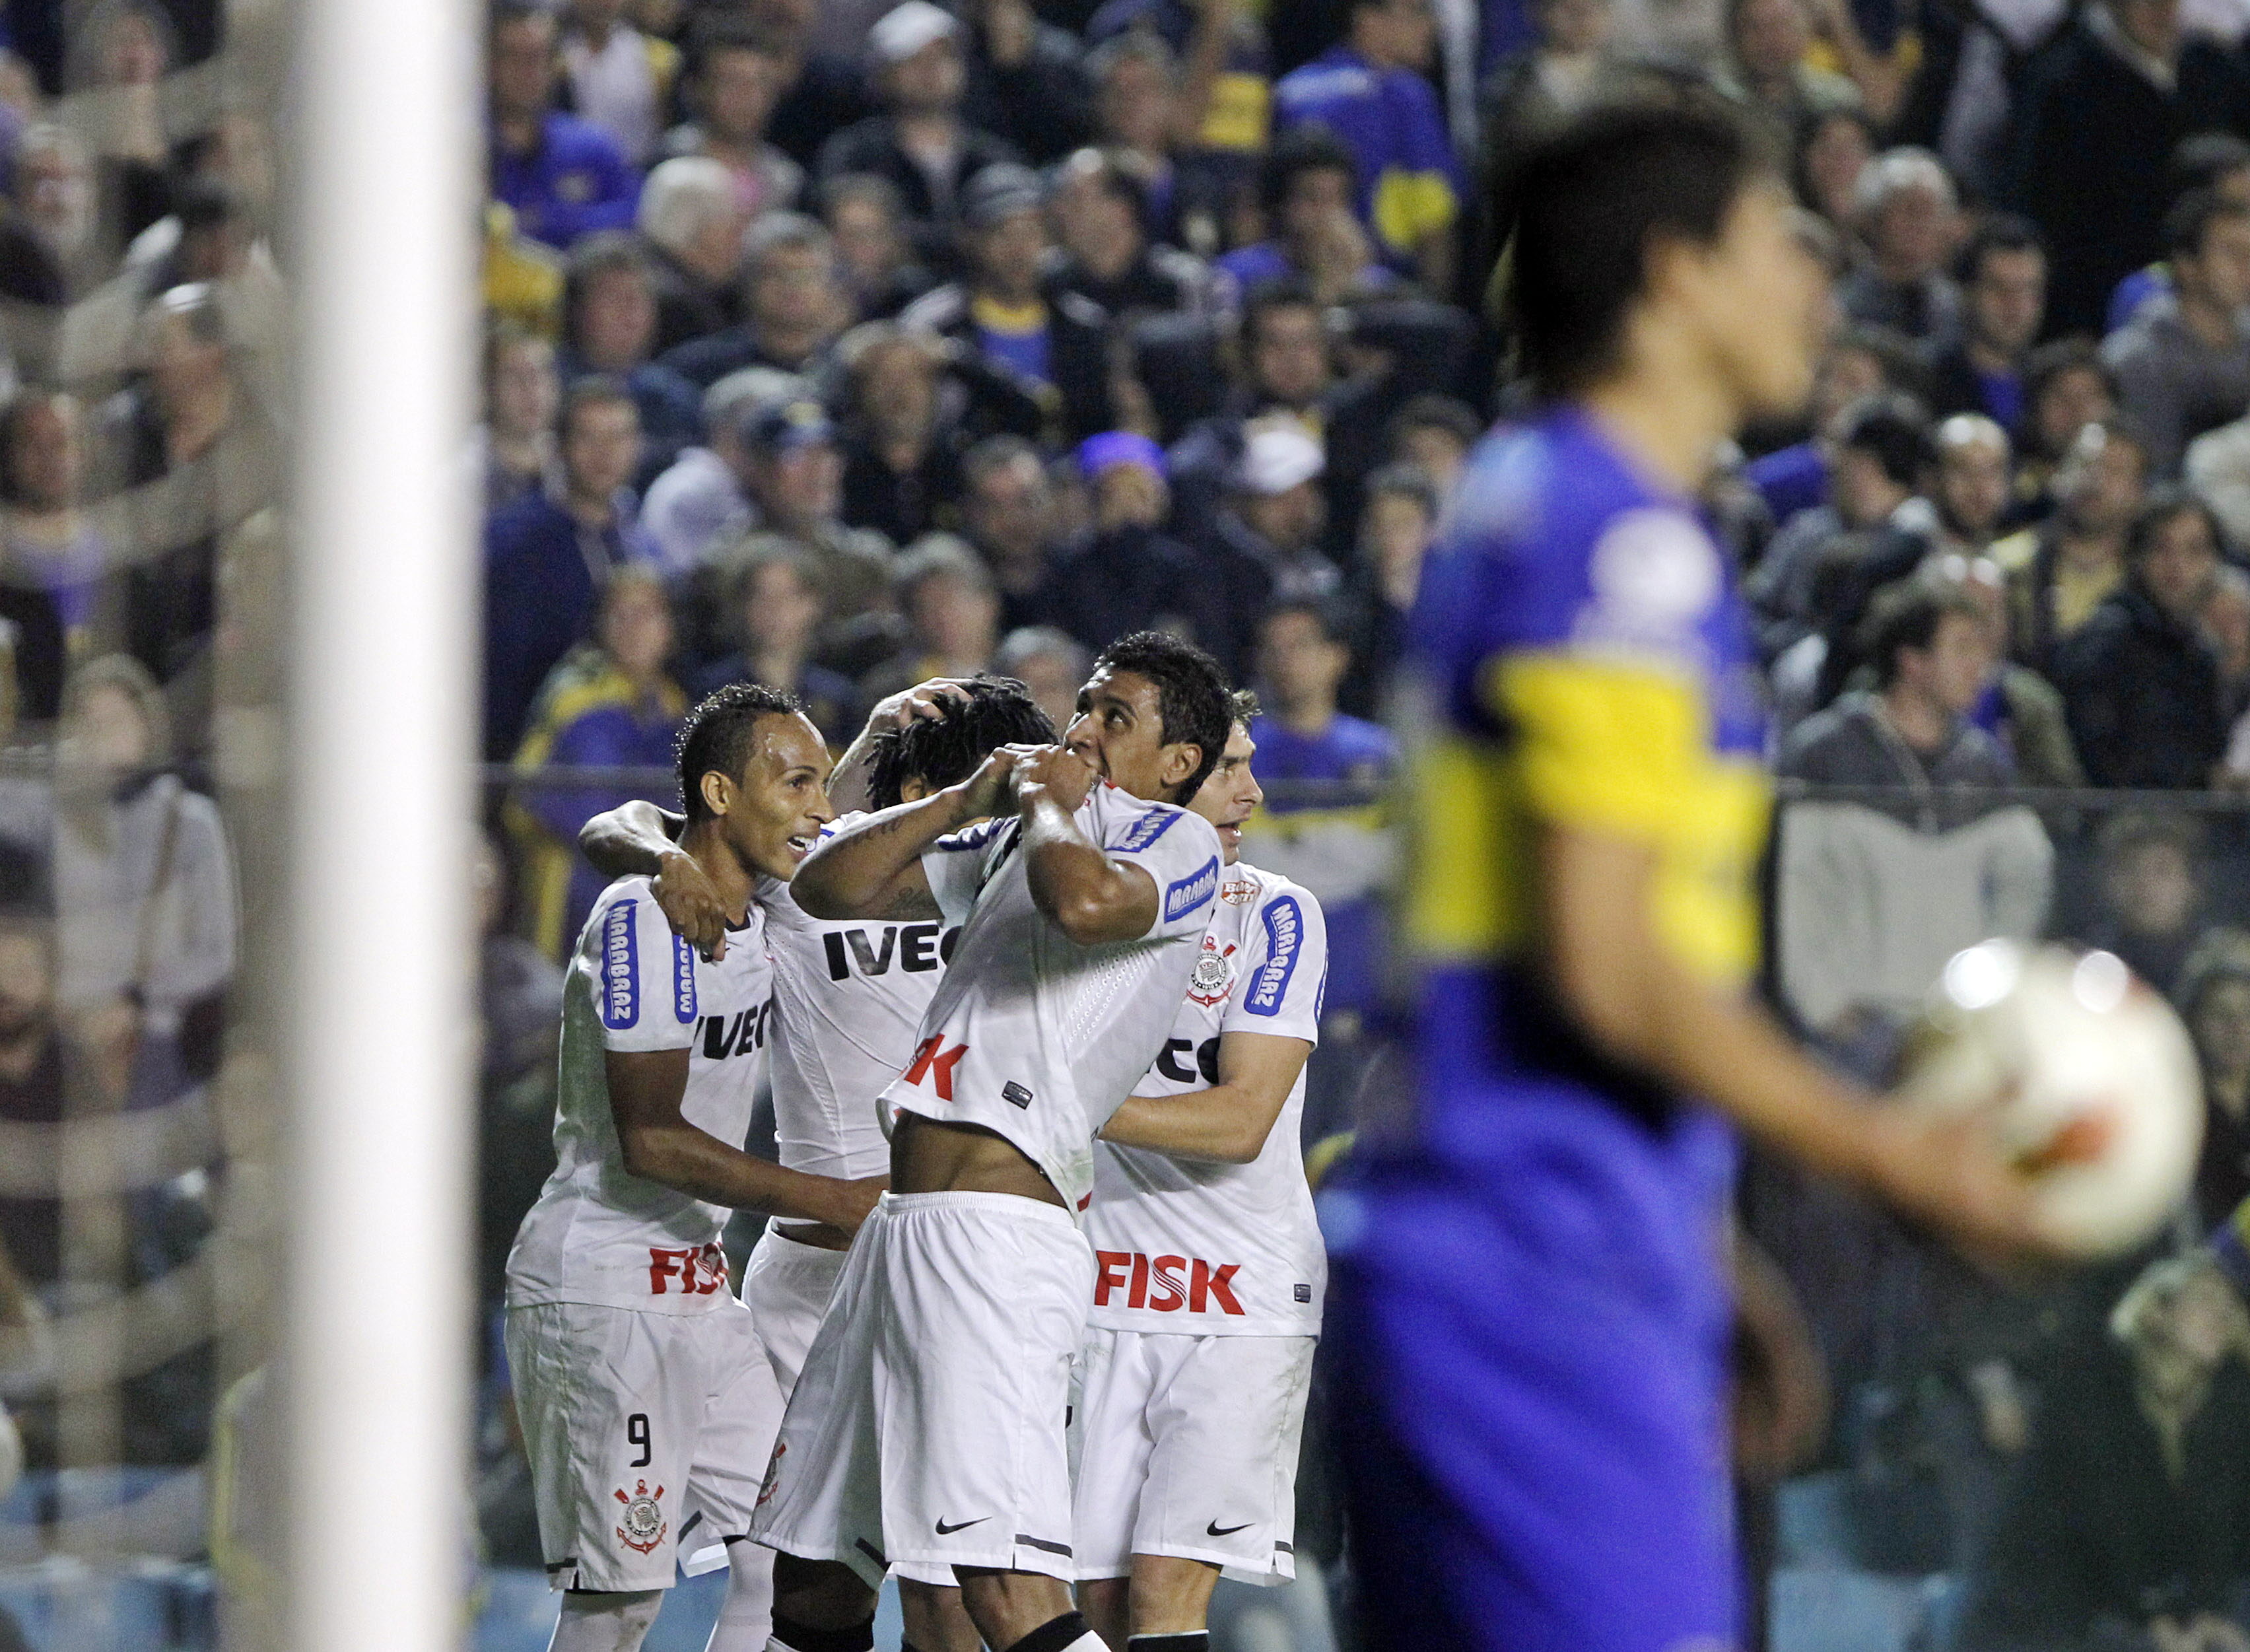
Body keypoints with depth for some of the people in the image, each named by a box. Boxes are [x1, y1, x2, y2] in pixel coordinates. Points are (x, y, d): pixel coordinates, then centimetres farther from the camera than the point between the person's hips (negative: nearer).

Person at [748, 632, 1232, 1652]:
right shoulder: (1015, 842, 24)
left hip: (990, 1234, -10)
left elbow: (1085, 901, -27)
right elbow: (830, 890, 24)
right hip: (903, 1228, 10)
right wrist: (970, 800, 12)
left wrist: (1046, 801, -5)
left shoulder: (1177, 843, -3)